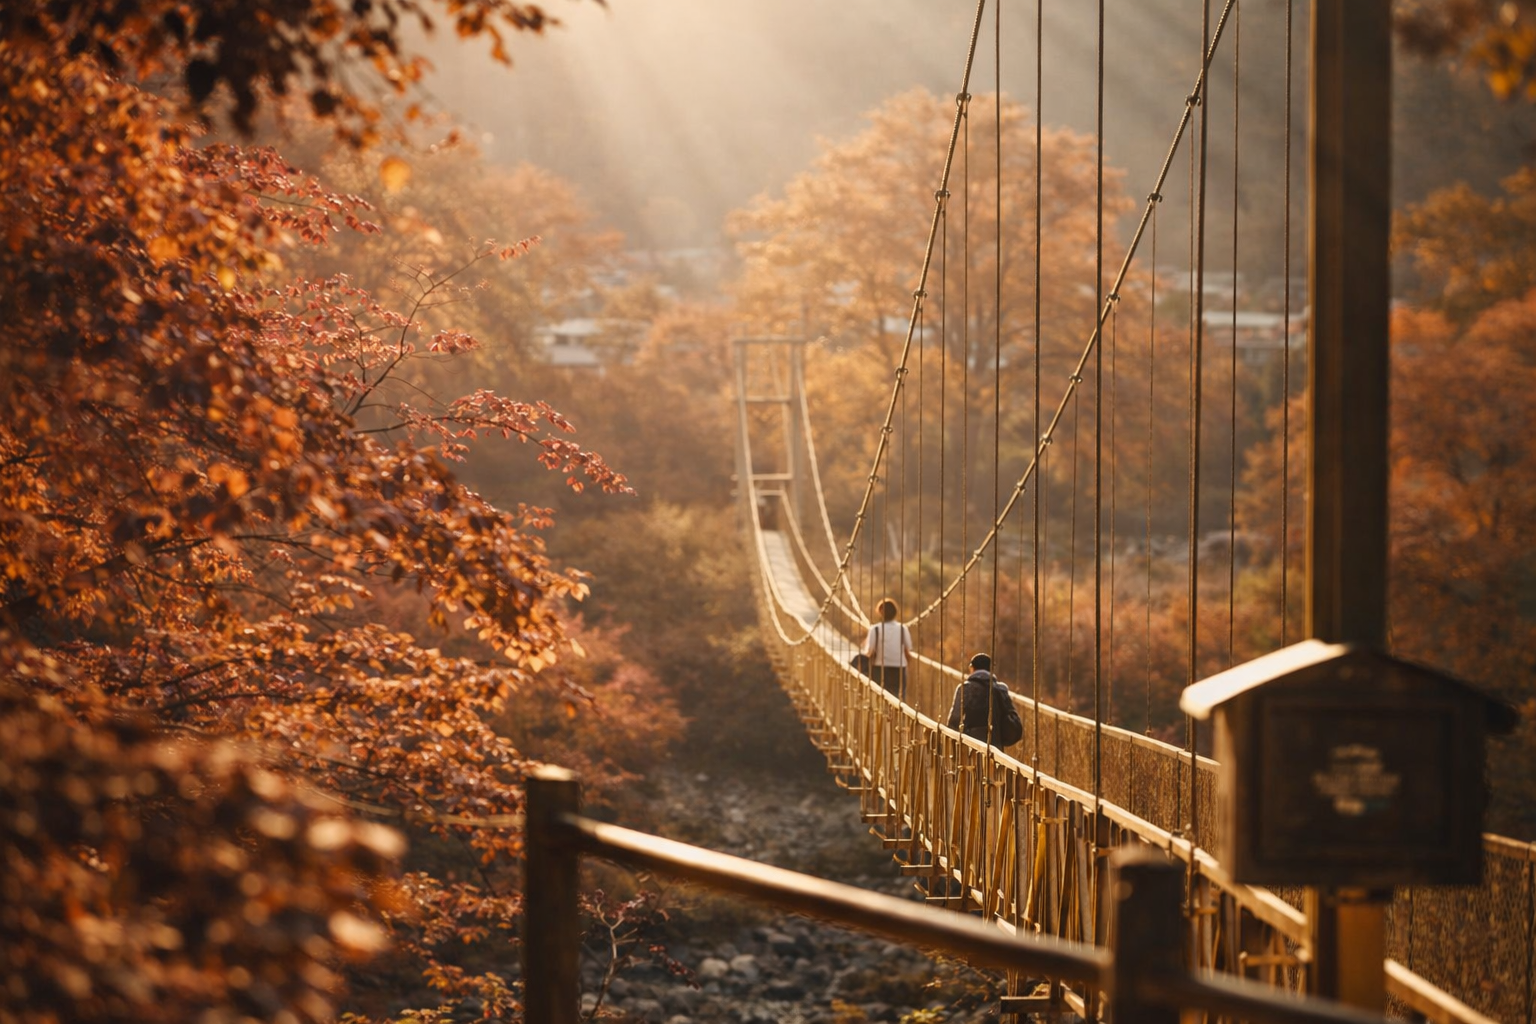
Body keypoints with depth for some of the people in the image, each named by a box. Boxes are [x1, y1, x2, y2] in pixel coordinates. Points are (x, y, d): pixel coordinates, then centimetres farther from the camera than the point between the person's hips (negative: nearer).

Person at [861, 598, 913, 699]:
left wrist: (865, 644, 13)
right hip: (899, 669, 2)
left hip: (880, 669, -2)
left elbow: (869, 652, -7)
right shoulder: (903, 629, -1)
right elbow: (908, 651, 3)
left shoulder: (875, 629, -7)